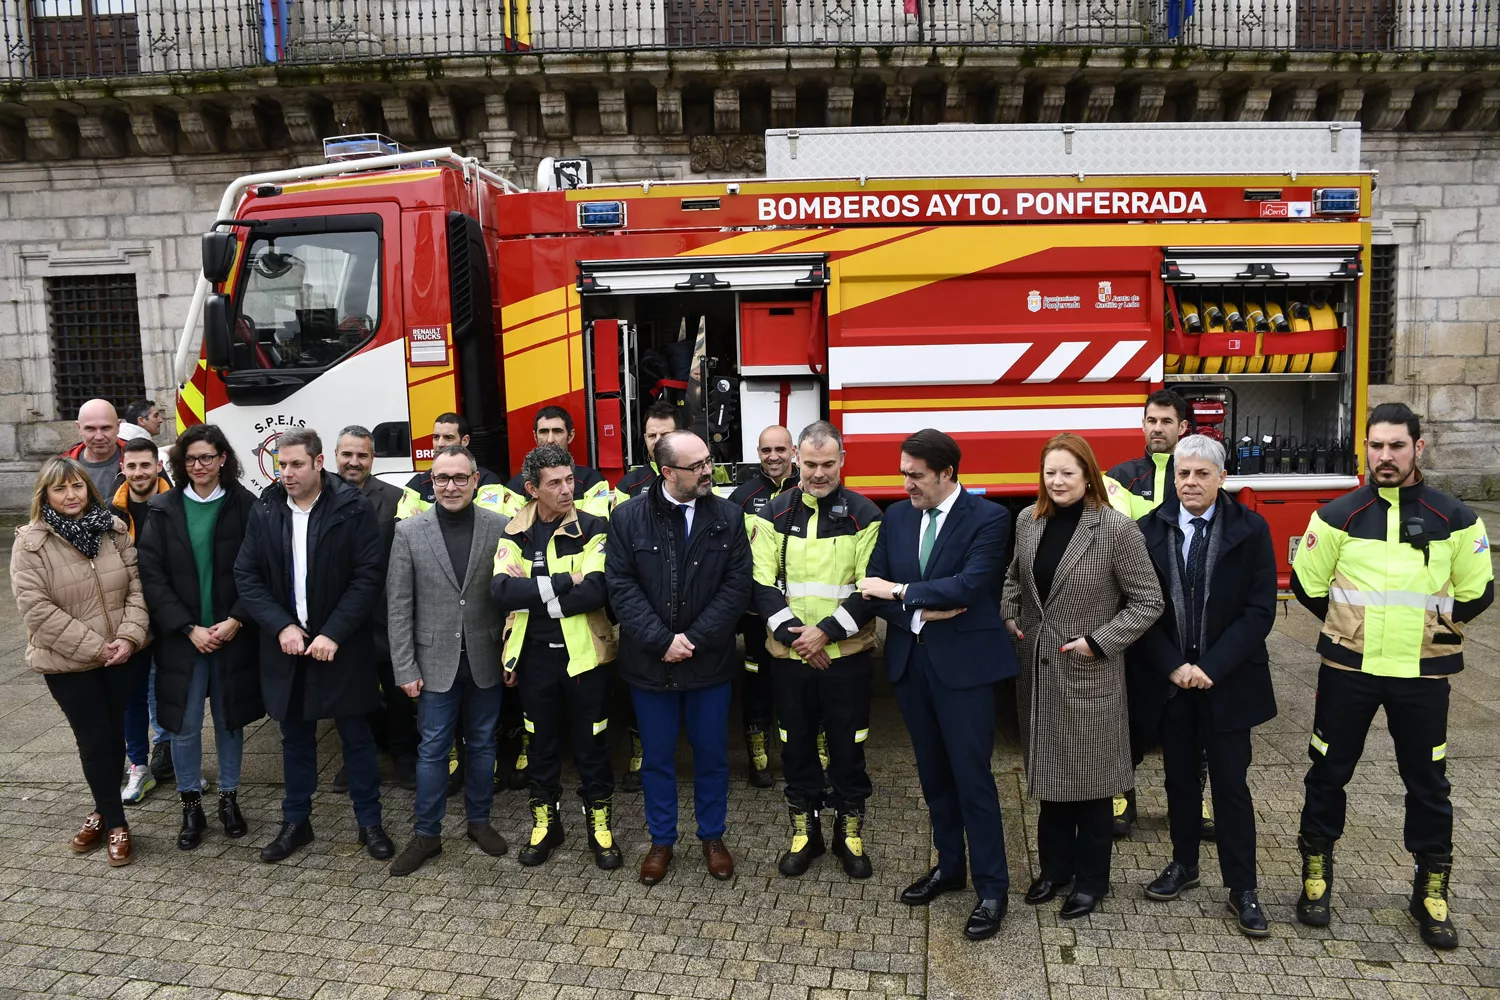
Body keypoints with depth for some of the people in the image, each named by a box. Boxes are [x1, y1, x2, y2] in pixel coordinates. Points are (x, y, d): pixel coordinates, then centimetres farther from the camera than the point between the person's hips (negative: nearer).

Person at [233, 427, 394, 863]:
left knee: (356, 736, 7)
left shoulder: (353, 508, -10)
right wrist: (281, 626, -10)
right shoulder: (264, 510, 2)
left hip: (341, 644, -3)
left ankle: (370, 822, 21)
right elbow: (246, 575, 2)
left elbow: (369, 575, -12)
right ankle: (295, 822, 30)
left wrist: (333, 634, -16)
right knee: (295, 737, 15)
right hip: (286, 644, 3)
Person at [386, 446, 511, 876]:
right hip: (435, 662, -1)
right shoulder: (410, 531, -4)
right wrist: (405, 669, -5)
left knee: (482, 744, 14)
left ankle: (479, 820, 31)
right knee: (433, 749, 8)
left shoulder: (500, 527, -4)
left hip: (485, 660, 1)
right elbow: (399, 604, -3)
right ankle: (426, 834, 22)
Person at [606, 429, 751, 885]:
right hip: (649, 661, 0)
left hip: (710, 661, 1)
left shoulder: (728, 517, -3)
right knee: (657, 757, 13)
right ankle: (661, 840, 31)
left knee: (712, 754, 13)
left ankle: (713, 837, 33)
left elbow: (737, 586, -8)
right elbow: (621, 587, -9)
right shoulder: (628, 517, -5)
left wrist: (694, 639, -14)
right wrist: (661, 641, -16)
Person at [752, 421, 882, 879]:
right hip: (788, 654, 2)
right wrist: (793, 633, -13)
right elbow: (760, 582, -2)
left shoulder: (864, 515, -4)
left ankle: (850, 829, 28)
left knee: (847, 745, 9)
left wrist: (826, 632, -15)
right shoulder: (775, 514, 2)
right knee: (797, 745, 13)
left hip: (847, 654, -2)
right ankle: (804, 829, 30)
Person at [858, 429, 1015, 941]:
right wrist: (921, 612, -13)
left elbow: (971, 583, -22)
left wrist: (902, 591, -16)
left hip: (964, 663, -5)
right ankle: (949, 866, 34)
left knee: (972, 777, -1)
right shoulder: (896, 516, 6)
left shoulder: (988, 518, -10)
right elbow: (874, 587, 3)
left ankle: (991, 888, 14)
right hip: (910, 660, 6)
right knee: (934, 773, 17)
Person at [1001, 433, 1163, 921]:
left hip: (1089, 674, -5)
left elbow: (1149, 602, -10)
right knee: (1048, 769, 15)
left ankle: (1092, 877, 26)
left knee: (1089, 775, 8)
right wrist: (1008, 617, 3)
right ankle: (1055, 864, 33)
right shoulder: (1028, 520, 2)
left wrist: (1099, 642, -15)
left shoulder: (1116, 528, -14)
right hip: (1037, 669, 5)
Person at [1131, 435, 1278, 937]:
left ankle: (1242, 888, 16)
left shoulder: (1251, 530, -5)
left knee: (1231, 784, 5)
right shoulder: (1148, 531, -1)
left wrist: (1210, 668, -15)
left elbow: (1260, 610, -9)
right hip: (1169, 681, 2)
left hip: (1228, 682, -2)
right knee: (1179, 778, 15)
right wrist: (1173, 667, -12)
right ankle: (1184, 864, 32)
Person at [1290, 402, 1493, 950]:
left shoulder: (1454, 518, -2)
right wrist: (1351, 624, 9)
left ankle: (1431, 890, 26)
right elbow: (1307, 584, 5)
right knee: (1329, 771, 8)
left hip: (1423, 674, 0)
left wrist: (1425, 623, 7)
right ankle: (1316, 871, 24)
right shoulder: (1339, 515, -3)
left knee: (1427, 781, 10)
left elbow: (1476, 592, 7)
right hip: (1348, 669, 0)